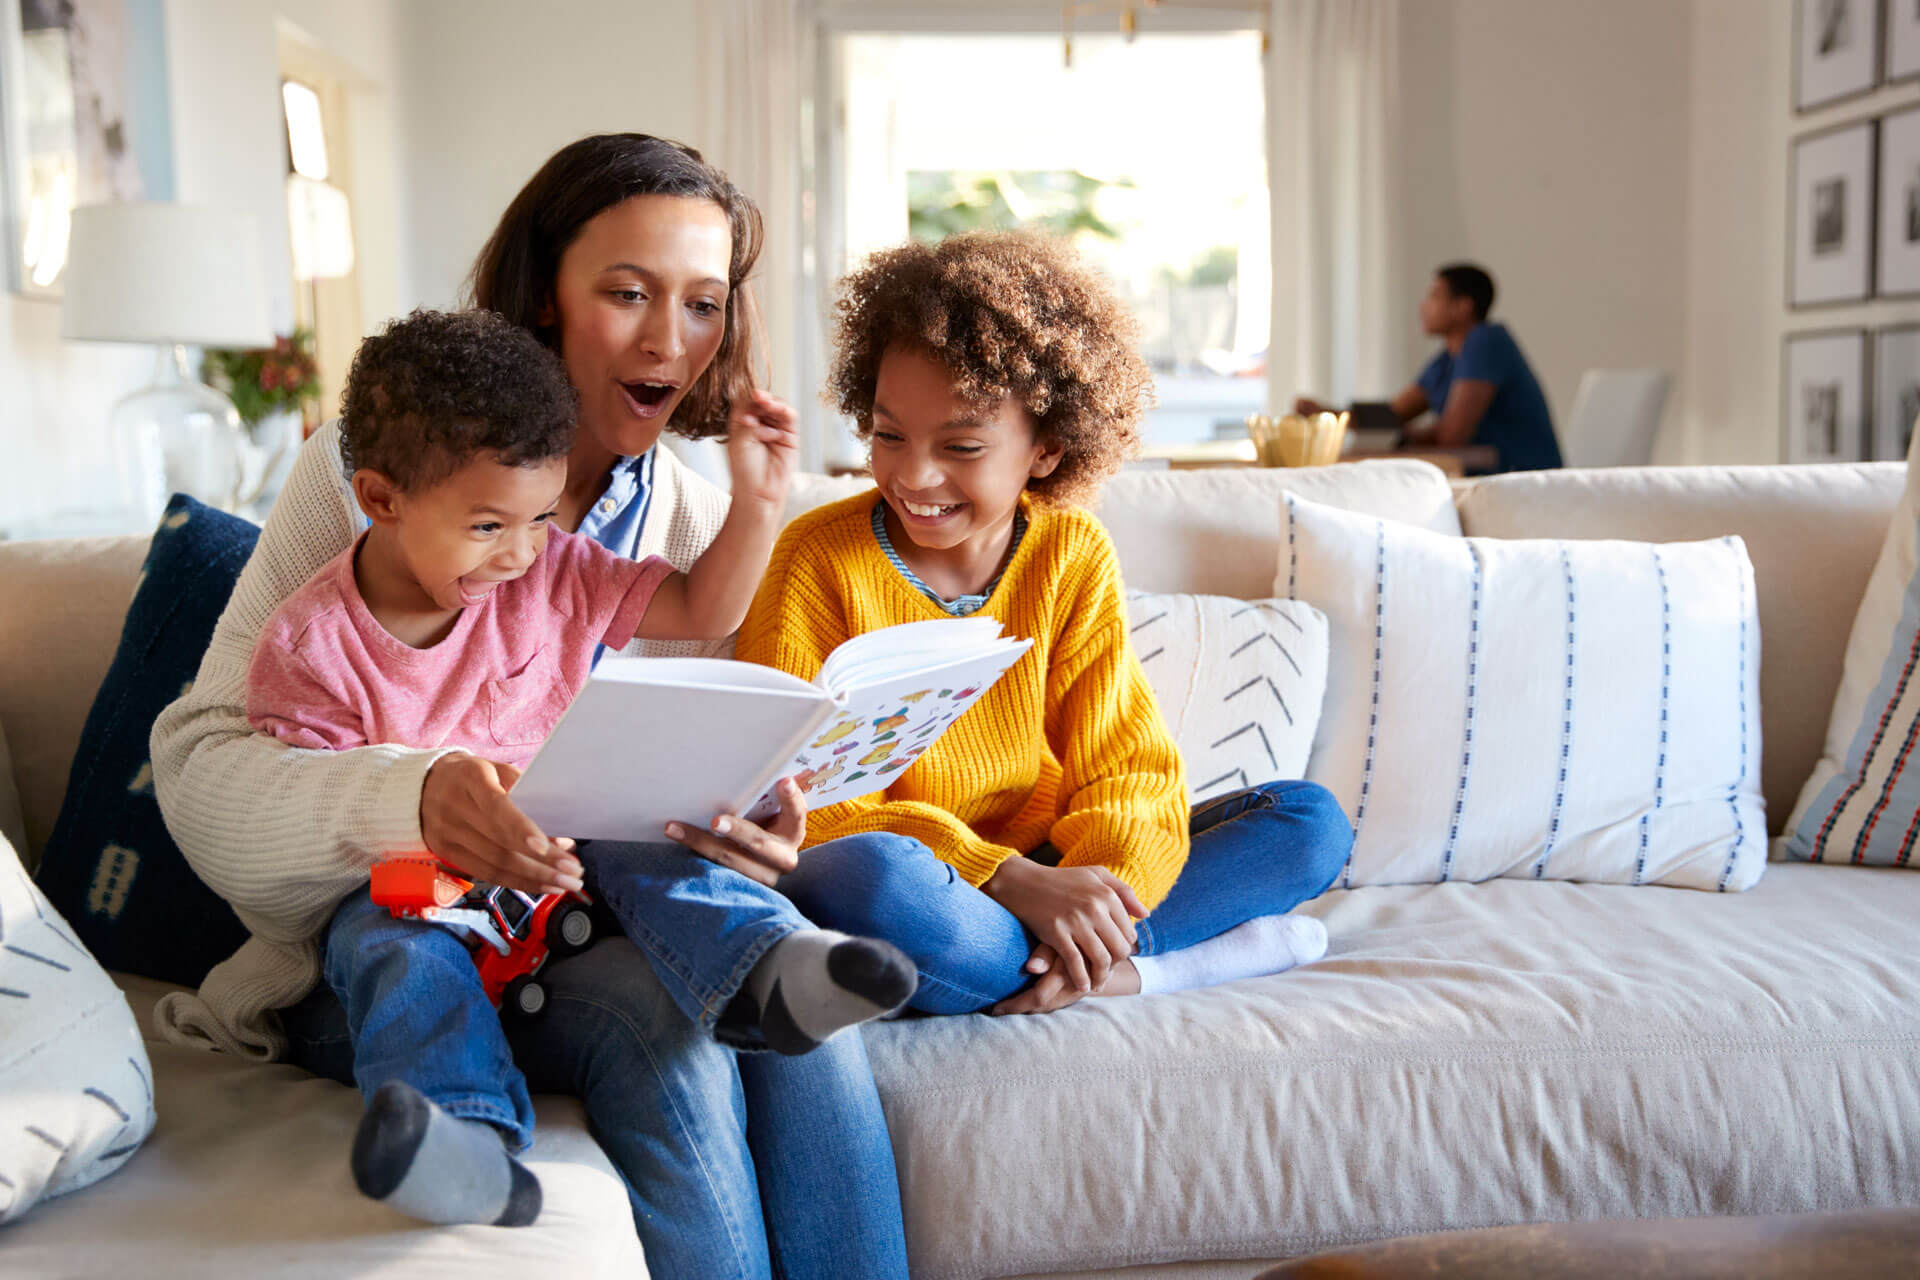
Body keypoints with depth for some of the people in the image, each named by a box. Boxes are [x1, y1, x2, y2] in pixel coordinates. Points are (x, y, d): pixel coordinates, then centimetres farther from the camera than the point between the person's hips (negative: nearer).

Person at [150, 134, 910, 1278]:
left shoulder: (704, 529, 7)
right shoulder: (368, 473, -5)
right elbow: (202, 764, -12)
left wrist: (755, 841, -18)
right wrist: (412, 797, -33)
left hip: (595, 918, 3)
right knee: (650, 999, -31)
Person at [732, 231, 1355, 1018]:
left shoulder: (1074, 558, 3)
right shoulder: (820, 560, -8)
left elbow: (1127, 772, -2)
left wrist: (1091, 897, -25)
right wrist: (1010, 879, -27)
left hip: (1041, 877, 4)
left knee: (1312, 821, -6)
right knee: (869, 872, -40)